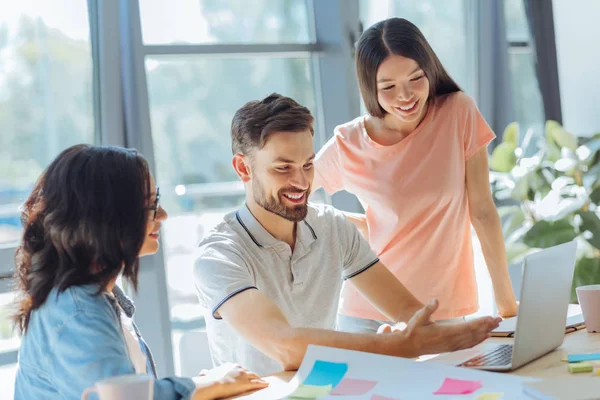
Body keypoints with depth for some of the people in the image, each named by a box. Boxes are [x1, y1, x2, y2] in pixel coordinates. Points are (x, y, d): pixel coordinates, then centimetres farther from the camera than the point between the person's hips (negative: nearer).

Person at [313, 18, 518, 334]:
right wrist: (362, 226, -1)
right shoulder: (348, 145, -9)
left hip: (447, 310, 1)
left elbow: (482, 210, -5)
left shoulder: (459, 113, -8)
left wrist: (507, 304, -4)